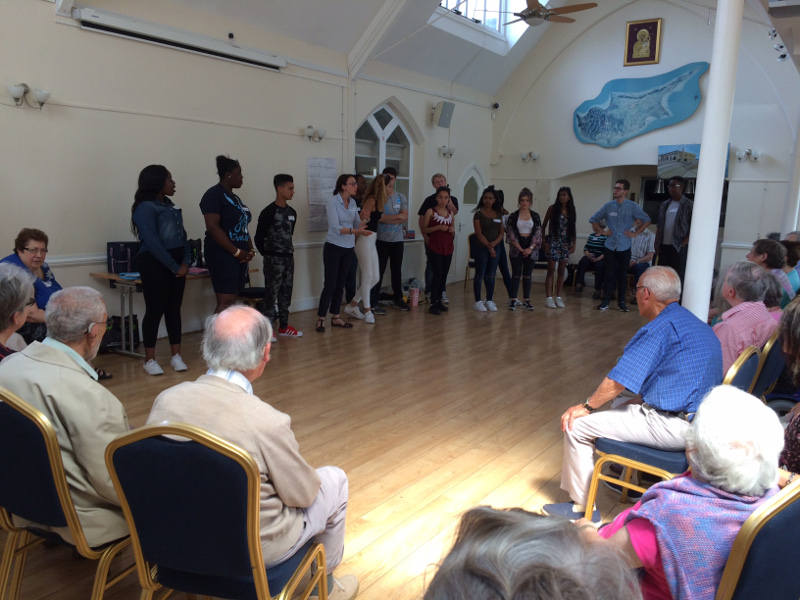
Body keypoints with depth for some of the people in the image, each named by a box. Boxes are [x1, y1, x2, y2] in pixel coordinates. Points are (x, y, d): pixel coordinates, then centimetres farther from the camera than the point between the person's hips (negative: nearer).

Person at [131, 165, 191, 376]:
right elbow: (152, 242, -17)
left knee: (174, 309, 10)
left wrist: (185, 262, -3)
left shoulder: (171, 206, 15)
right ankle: (149, 360, 9)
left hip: (176, 263, 7)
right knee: (155, 310, -2)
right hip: (155, 264, -7)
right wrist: (174, 267, -16)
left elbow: (182, 235, 12)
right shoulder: (146, 207, -10)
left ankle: (176, 355, 18)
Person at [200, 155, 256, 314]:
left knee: (232, 301, 8)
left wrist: (250, 250, 4)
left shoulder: (235, 197, 19)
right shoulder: (214, 194, -8)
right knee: (225, 302, -13)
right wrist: (236, 252, -18)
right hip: (223, 256, -9)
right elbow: (213, 228, -18)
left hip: (240, 257, 9)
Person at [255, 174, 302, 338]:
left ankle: (283, 326, 21)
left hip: (288, 258, 7)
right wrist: (268, 255, -1)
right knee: (272, 293, -3)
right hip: (273, 260, -7)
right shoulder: (268, 212, -13)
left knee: (286, 292, 11)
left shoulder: (292, 212, 8)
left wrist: (287, 250, 13)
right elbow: (259, 238, -8)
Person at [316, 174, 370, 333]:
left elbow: (357, 222, 16)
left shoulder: (353, 203, 7)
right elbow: (336, 227, -22)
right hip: (333, 248, -6)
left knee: (340, 284, 11)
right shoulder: (333, 202, -13)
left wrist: (365, 220, -2)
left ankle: (335, 317, 19)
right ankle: (320, 319, 3)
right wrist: (356, 231, -29)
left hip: (348, 248, 6)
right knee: (330, 285, -6)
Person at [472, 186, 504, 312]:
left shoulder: (498, 214, 10)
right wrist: (489, 247, -13)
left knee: (491, 276, 8)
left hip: (495, 248, 4)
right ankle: (478, 301, 6)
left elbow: (501, 232, 7)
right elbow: (479, 234, -10)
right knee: (480, 275, -1)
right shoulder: (478, 214, -4)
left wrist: (494, 243, -11)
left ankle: (489, 301, 17)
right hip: (481, 249, -4)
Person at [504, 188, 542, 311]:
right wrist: (520, 248, -10)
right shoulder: (513, 216, 0)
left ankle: (526, 300, 11)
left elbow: (538, 232, 1)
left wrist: (530, 248, -9)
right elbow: (510, 233, -4)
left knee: (527, 275, 6)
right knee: (516, 274, 0)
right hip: (516, 248, -1)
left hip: (531, 249, 2)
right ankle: (513, 300, 4)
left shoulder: (535, 216, 4)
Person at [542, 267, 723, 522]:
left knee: (576, 424, -4)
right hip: (699, 421, 10)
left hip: (672, 427, -10)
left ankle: (582, 507, 8)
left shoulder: (661, 327, -19)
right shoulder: (694, 323, 13)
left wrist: (586, 406, -4)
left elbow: (617, 382, -19)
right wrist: (639, 401, 18)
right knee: (616, 410, 28)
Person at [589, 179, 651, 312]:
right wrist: (601, 231, 4)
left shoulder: (632, 206, -2)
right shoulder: (608, 206, 4)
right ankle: (606, 301, 9)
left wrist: (635, 233, -3)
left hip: (624, 247, -1)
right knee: (609, 274, 3)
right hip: (610, 246, 1)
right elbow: (593, 219, 14)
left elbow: (647, 220, 2)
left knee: (622, 275, 6)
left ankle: (621, 302, 14)